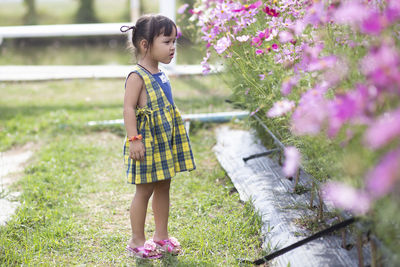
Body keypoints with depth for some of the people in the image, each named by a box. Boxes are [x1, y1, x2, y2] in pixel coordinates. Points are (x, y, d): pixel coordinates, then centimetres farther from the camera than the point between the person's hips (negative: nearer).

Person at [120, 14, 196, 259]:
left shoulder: (161, 76, 11)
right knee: (144, 191, 0)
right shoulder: (137, 76, -16)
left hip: (165, 142, 8)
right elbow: (129, 108, -20)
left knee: (163, 187, 14)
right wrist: (133, 139, -25)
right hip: (147, 144, -8)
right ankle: (137, 241, 12)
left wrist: (173, 138, 23)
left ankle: (162, 235, 26)